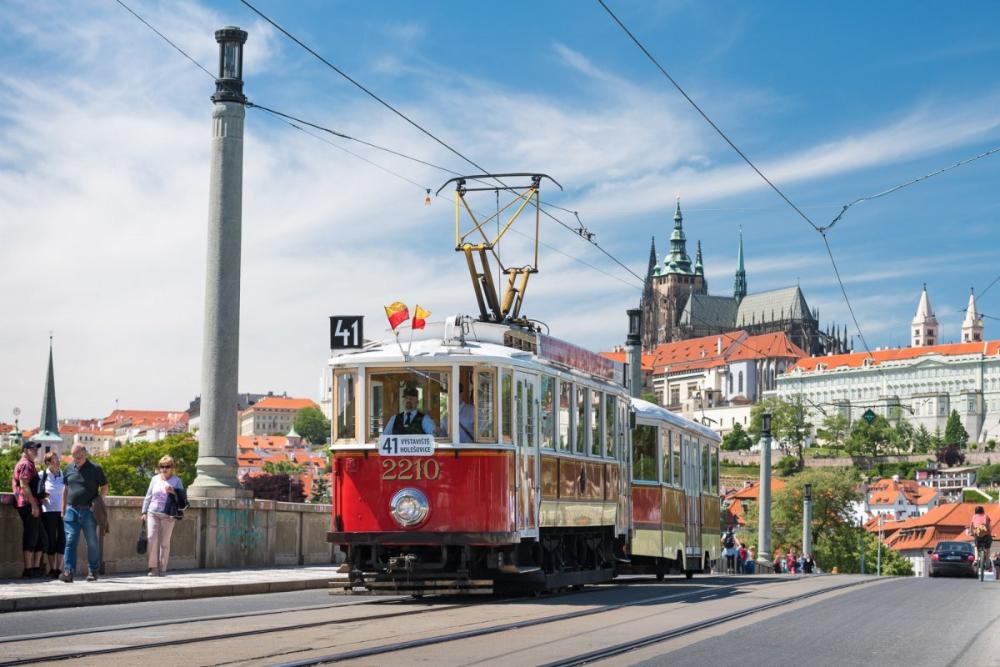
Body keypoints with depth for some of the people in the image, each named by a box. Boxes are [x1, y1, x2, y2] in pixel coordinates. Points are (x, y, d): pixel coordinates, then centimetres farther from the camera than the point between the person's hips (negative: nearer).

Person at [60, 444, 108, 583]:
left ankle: (93, 571, 16)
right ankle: (68, 572, -11)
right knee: (70, 541, -6)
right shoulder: (68, 469, 11)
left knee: (92, 542, 5)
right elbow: (65, 489, 19)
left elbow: (104, 488, 3)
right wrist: (63, 509, 16)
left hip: (88, 511, -3)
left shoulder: (95, 469, -1)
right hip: (72, 510, 3)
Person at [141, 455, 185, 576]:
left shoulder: (176, 480, 7)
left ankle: (162, 568, 6)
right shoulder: (155, 479, 14)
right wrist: (144, 512, 11)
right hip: (153, 513, 2)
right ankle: (153, 567, -8)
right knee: (151, 538, -13)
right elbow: (148, 496, 17)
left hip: (168, 516, -1)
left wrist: (174, 492, -13)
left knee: (165, 542, -2)